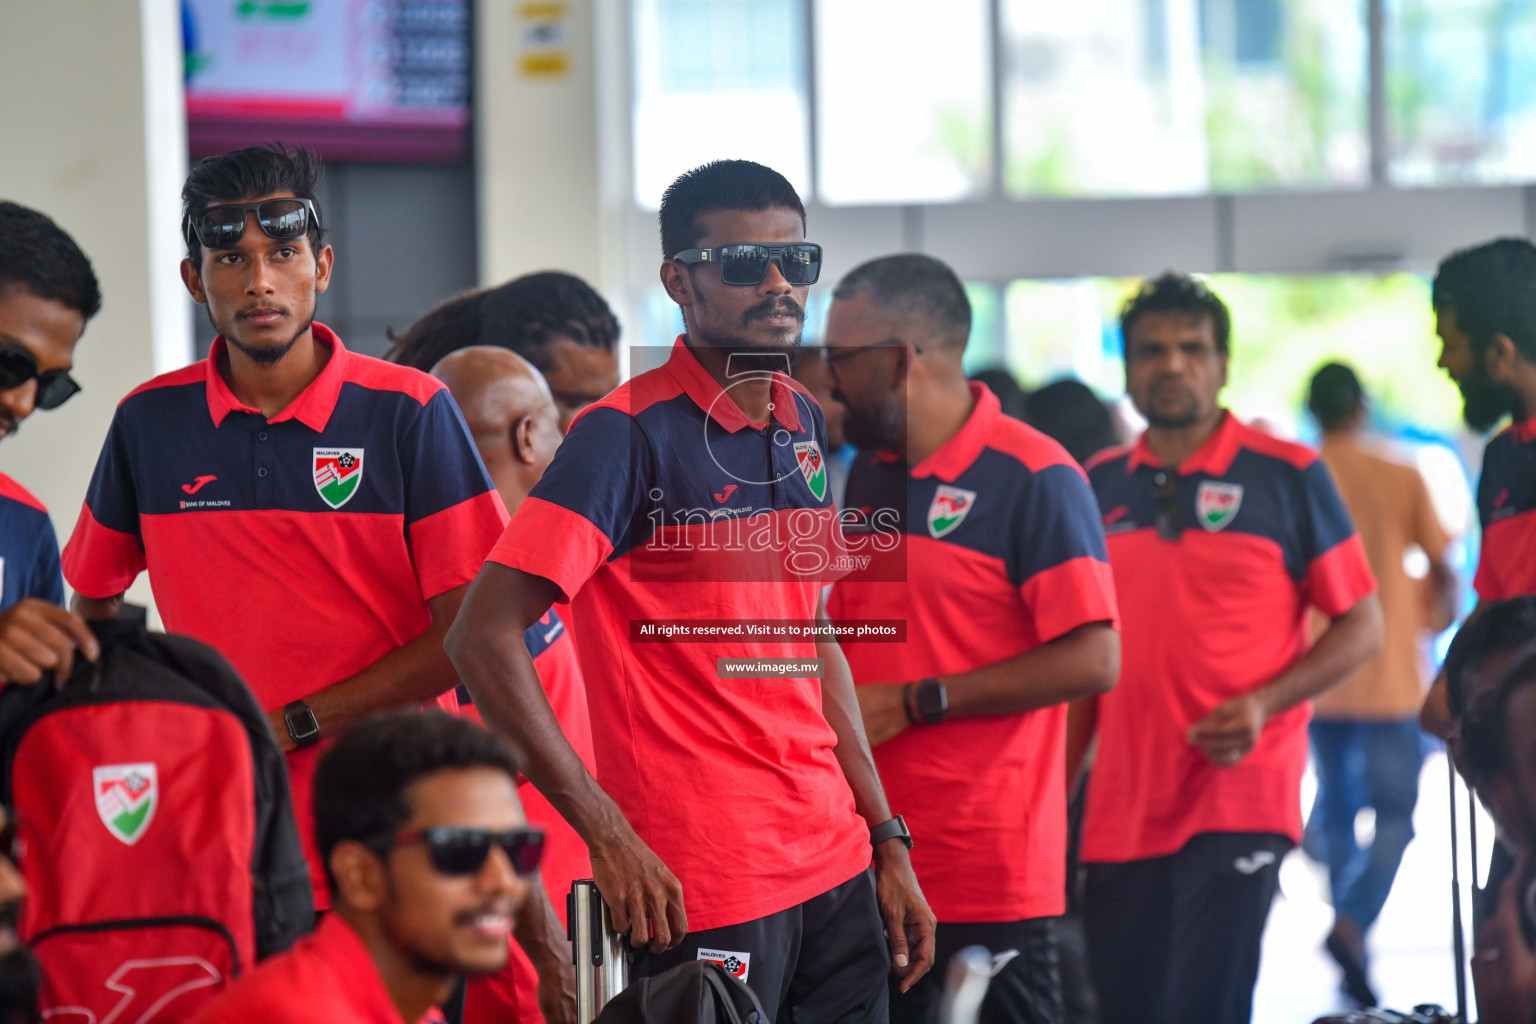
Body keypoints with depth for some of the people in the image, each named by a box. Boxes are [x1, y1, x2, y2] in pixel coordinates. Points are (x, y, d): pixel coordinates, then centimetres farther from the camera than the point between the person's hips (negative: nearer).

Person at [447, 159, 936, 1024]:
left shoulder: (805, 424, 11)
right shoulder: (631, 435, -11)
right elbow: (484, 637, -17)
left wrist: (886, 839, 14)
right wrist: (607, 833, -20)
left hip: (838, 868, 7)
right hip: (702, 890, -7)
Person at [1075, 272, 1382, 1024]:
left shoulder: (1287, 476, -1)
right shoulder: (1098, 488, 11)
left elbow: (1361, 627, 1)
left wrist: (1261, 706, -14)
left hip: (1239, 799, -4)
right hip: (1120, 811, 4)